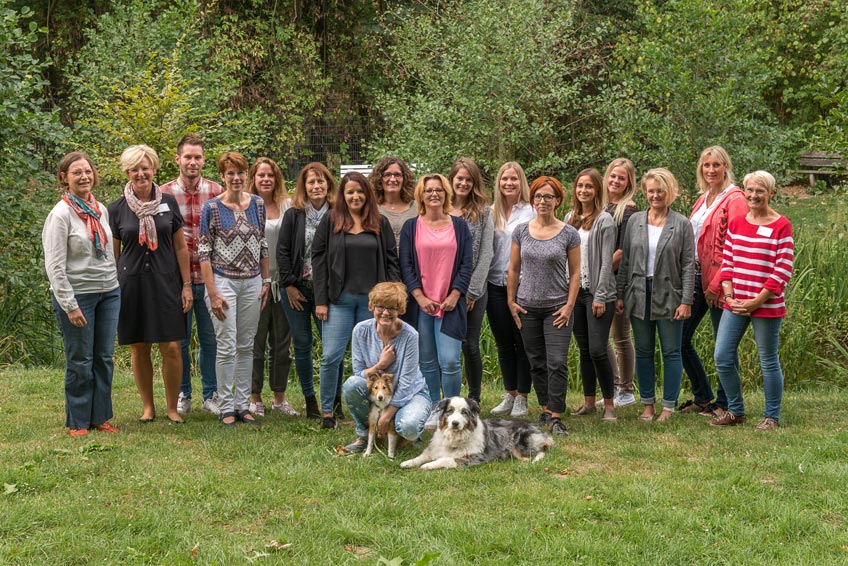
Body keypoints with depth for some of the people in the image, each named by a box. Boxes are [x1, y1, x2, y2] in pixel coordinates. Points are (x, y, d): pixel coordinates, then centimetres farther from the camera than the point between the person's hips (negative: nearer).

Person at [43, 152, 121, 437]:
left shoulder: (101, 210, 8)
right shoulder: (60, 215, -11)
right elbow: (54, 267, -13)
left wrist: (115, 284, 13)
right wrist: (70, 306, -16)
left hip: (108, 293, 6)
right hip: (77, 295, -6)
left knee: (104, 358, 8)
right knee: (80, 362, 0)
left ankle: (100, 417, 19)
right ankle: (77, 422, 11)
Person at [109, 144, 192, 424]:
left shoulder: (168, 202, 4)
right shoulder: (117, 209, 2)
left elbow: (180, 246, 6)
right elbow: (113, 253, 7)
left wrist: (187, 285, 2)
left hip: (165, 282, 0)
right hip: (132, 283, 0)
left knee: (171, 347, -5)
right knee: (139, 348, 5)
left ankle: (172, 407, 9)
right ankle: (148, 406, 19)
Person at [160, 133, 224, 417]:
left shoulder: (216, 192, 2)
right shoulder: (164, 193, -3)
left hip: (209, 277, 1)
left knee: (210, 339, 7)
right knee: (180, 340, 8)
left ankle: (211, 395, 18)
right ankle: (182, 395, 20)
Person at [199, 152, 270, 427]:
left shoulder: (258, 204, 5)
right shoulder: (212, 207, -7)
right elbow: (204, 251, -8)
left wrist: (266, 281, 9)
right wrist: (213, 293, -13)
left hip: (252, 283, 4)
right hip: (223, 281, -4)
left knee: (246, 346, 8)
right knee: (227, 346, -4)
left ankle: (243, 405, 16)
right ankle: (226, 407, 5)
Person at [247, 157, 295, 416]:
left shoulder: (287, 206, 6)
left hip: (282, 281, 3)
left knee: (282, 341, 9)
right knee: (255, 341, 3)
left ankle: (280, 397, 19)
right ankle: (255, 398, 12)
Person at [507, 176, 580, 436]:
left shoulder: (569, 234, -2)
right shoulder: (521, 231, 4)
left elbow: (575, 273, 0)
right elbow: (514, 269, 9)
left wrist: (569, 306, -7)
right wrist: (511, 301, 4)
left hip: (557, 308, -3)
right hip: (528, 307, 3)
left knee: (557, 362, -10)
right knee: (537, 363, 10)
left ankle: (555, 416, -6)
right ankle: (545, 409, 22)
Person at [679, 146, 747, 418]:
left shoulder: (735, 199, -9)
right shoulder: (703, 199, 16)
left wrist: (717, 283, -17)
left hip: (719, 281, -8)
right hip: (695, 278, 9)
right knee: (680, 339, 9)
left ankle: (723, 403, 12)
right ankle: (702, 397, 21)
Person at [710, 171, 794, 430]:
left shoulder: (781, 226, -8)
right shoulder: (736, 223, 9)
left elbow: (783, 271, -11)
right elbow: (726, 263, 10)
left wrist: (756, 302, -14)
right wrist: (729, 296, -4)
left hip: (767, 305, -5)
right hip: (735, 304, 5)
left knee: (768, 361, 4)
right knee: (722, 357, 3)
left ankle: (772, 416, 18)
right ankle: (735, 411, 20)